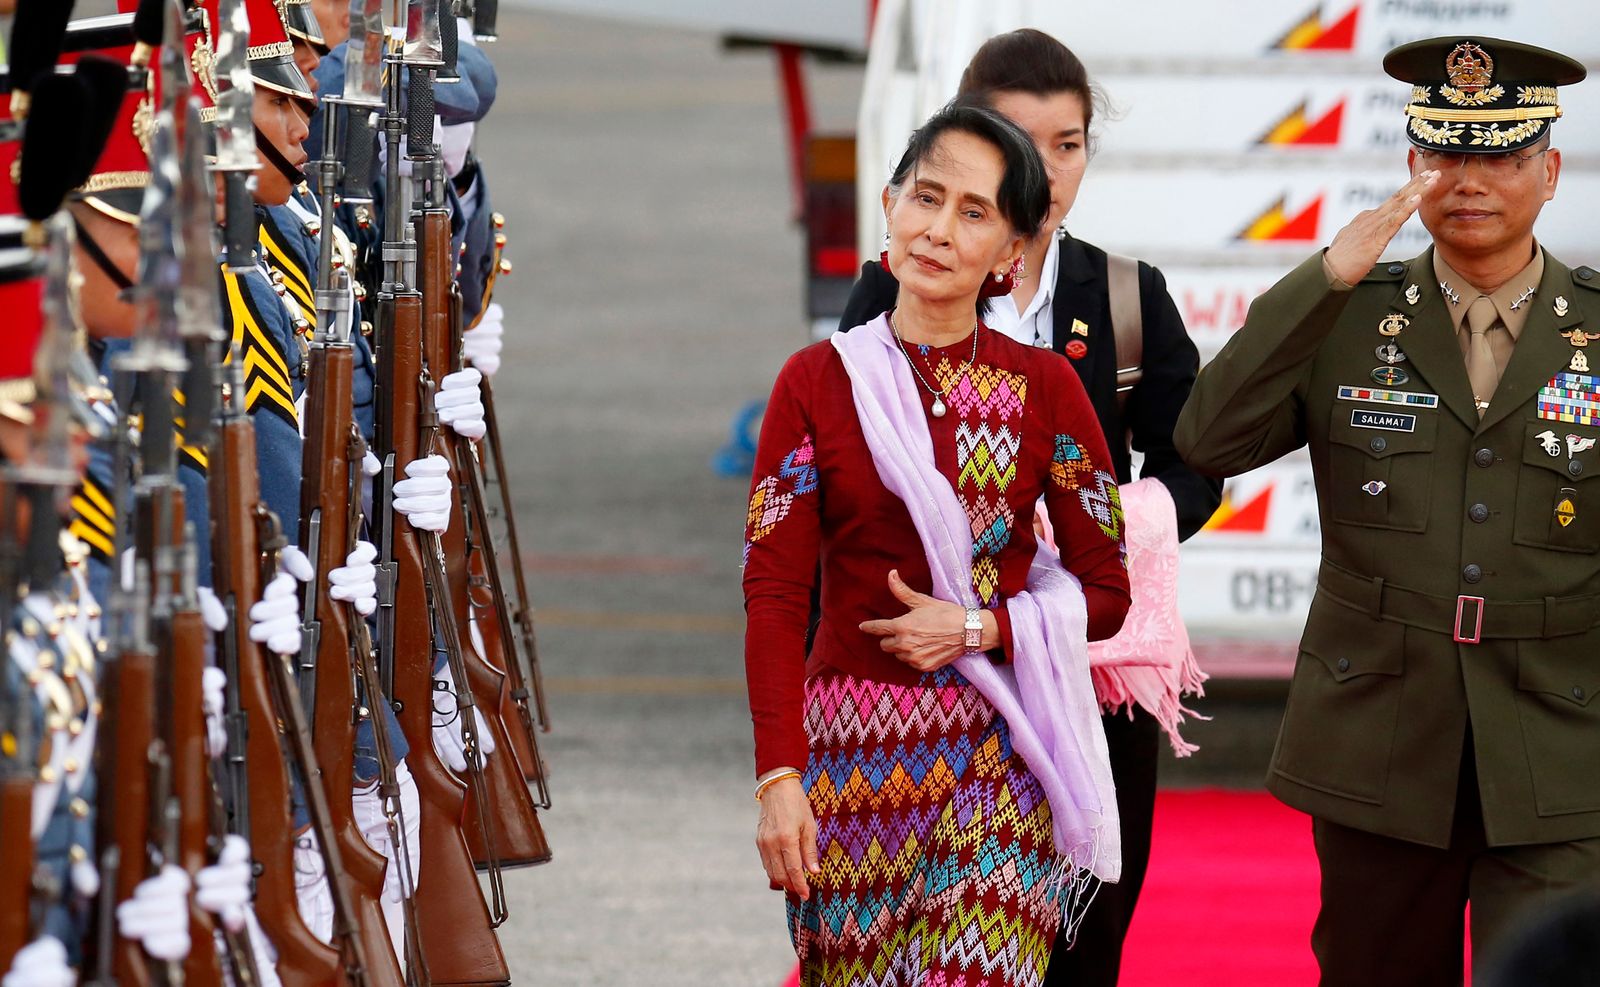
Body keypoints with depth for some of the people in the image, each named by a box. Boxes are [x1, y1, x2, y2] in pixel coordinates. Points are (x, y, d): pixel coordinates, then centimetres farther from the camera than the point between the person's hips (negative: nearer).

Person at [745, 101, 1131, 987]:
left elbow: (1106, 591, 6)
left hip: (998, 761, 0)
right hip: (850, 759, 0)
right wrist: (778, 778, -12)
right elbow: (774, 592, -2)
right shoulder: (818, 381, 3)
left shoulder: (1044, 389, 4)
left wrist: (977, 628, -10)